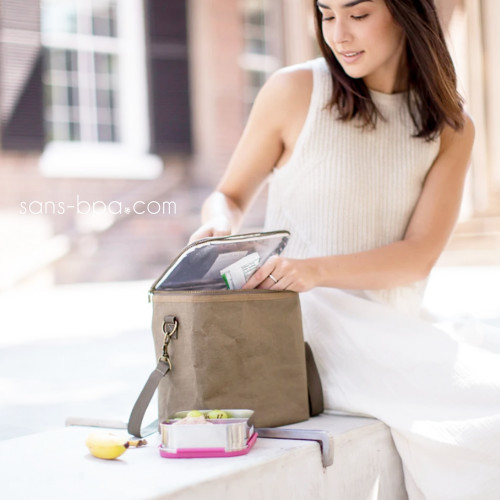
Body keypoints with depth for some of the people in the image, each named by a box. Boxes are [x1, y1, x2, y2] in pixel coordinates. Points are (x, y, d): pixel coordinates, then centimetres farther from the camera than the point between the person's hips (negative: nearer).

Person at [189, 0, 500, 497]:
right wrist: (220, 229, -15)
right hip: (301, 325, -4)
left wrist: (317, 270, -21)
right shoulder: (293, 91, -1)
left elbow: (419, 256, -5)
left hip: (391, 330, 4)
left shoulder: (451, 128, 6)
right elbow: (229, 195, 9)